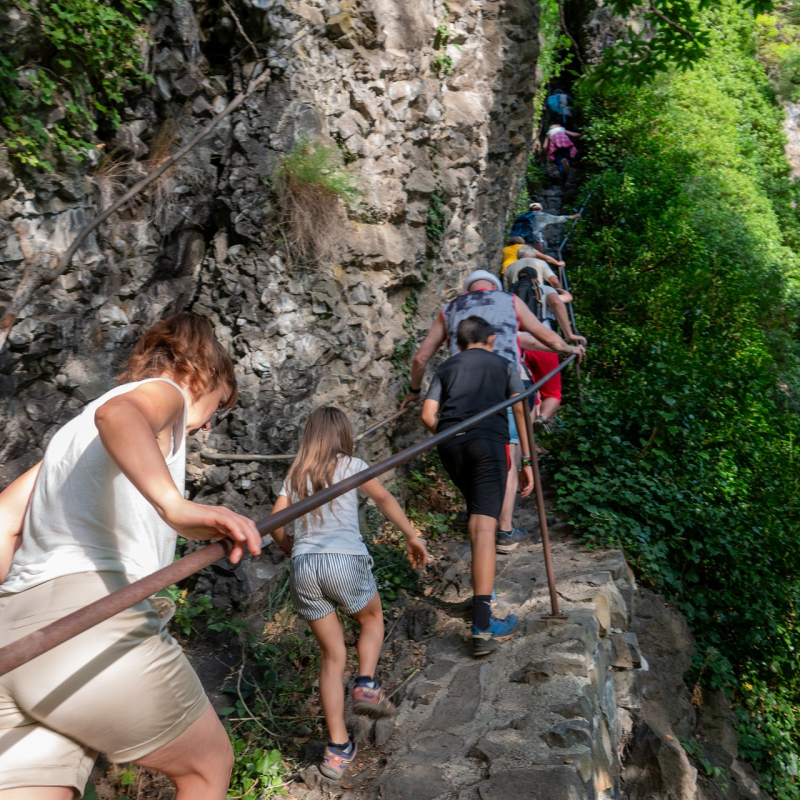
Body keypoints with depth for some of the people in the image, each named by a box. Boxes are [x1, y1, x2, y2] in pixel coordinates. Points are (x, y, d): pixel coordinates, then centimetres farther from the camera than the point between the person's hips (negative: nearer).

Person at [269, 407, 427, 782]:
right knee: (373, 618, 28)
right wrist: (412, 537, 8)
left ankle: (337, 748, 14)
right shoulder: (350, 465, 9)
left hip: (303, 569, 3)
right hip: (345, 561, -3)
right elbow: (384, 499, 2)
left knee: (332, 656, 14)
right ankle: (366, 684, 7)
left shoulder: (295, 475, 18)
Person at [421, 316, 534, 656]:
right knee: (484, 526, -12)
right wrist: (527, 460, 10)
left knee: (475, 514, 27)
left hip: (450, 446, 3)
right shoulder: (505, 365, 21)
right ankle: (482, 626, -18)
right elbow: (520, 412, 9)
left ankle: (481, 580, 32)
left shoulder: (446, 368, 23)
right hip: (488, 442, -3)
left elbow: (428, 416, 10)